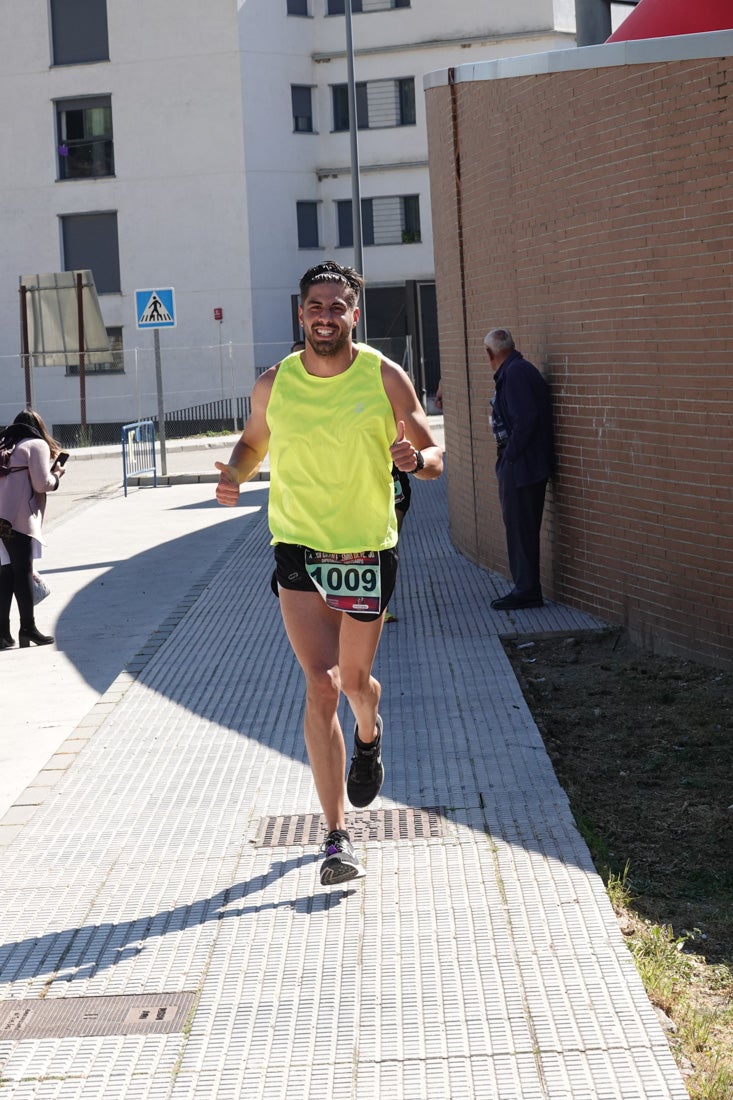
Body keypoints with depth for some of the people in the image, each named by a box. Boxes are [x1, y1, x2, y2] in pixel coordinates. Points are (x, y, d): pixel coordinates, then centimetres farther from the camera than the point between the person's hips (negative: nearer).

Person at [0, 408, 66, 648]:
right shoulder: (37, 445, 1)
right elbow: (42, 485, -6)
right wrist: (57, 475, 13)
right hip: (20, 518, -6)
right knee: (23, 571, -2)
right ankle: (28, 629, 1)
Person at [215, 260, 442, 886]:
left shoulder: (385, 377, -5)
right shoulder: (274, 384, -2)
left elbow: (435, 457, 0)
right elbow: (254, 442, 17)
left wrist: (414, 459, -24)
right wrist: (235, 473, -6)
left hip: (369, 551, 1)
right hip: (300, 550, 0)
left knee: (355, 680, 15)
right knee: (321, 687, -13)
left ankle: (368, 735, 54)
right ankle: (337, 837, -9)